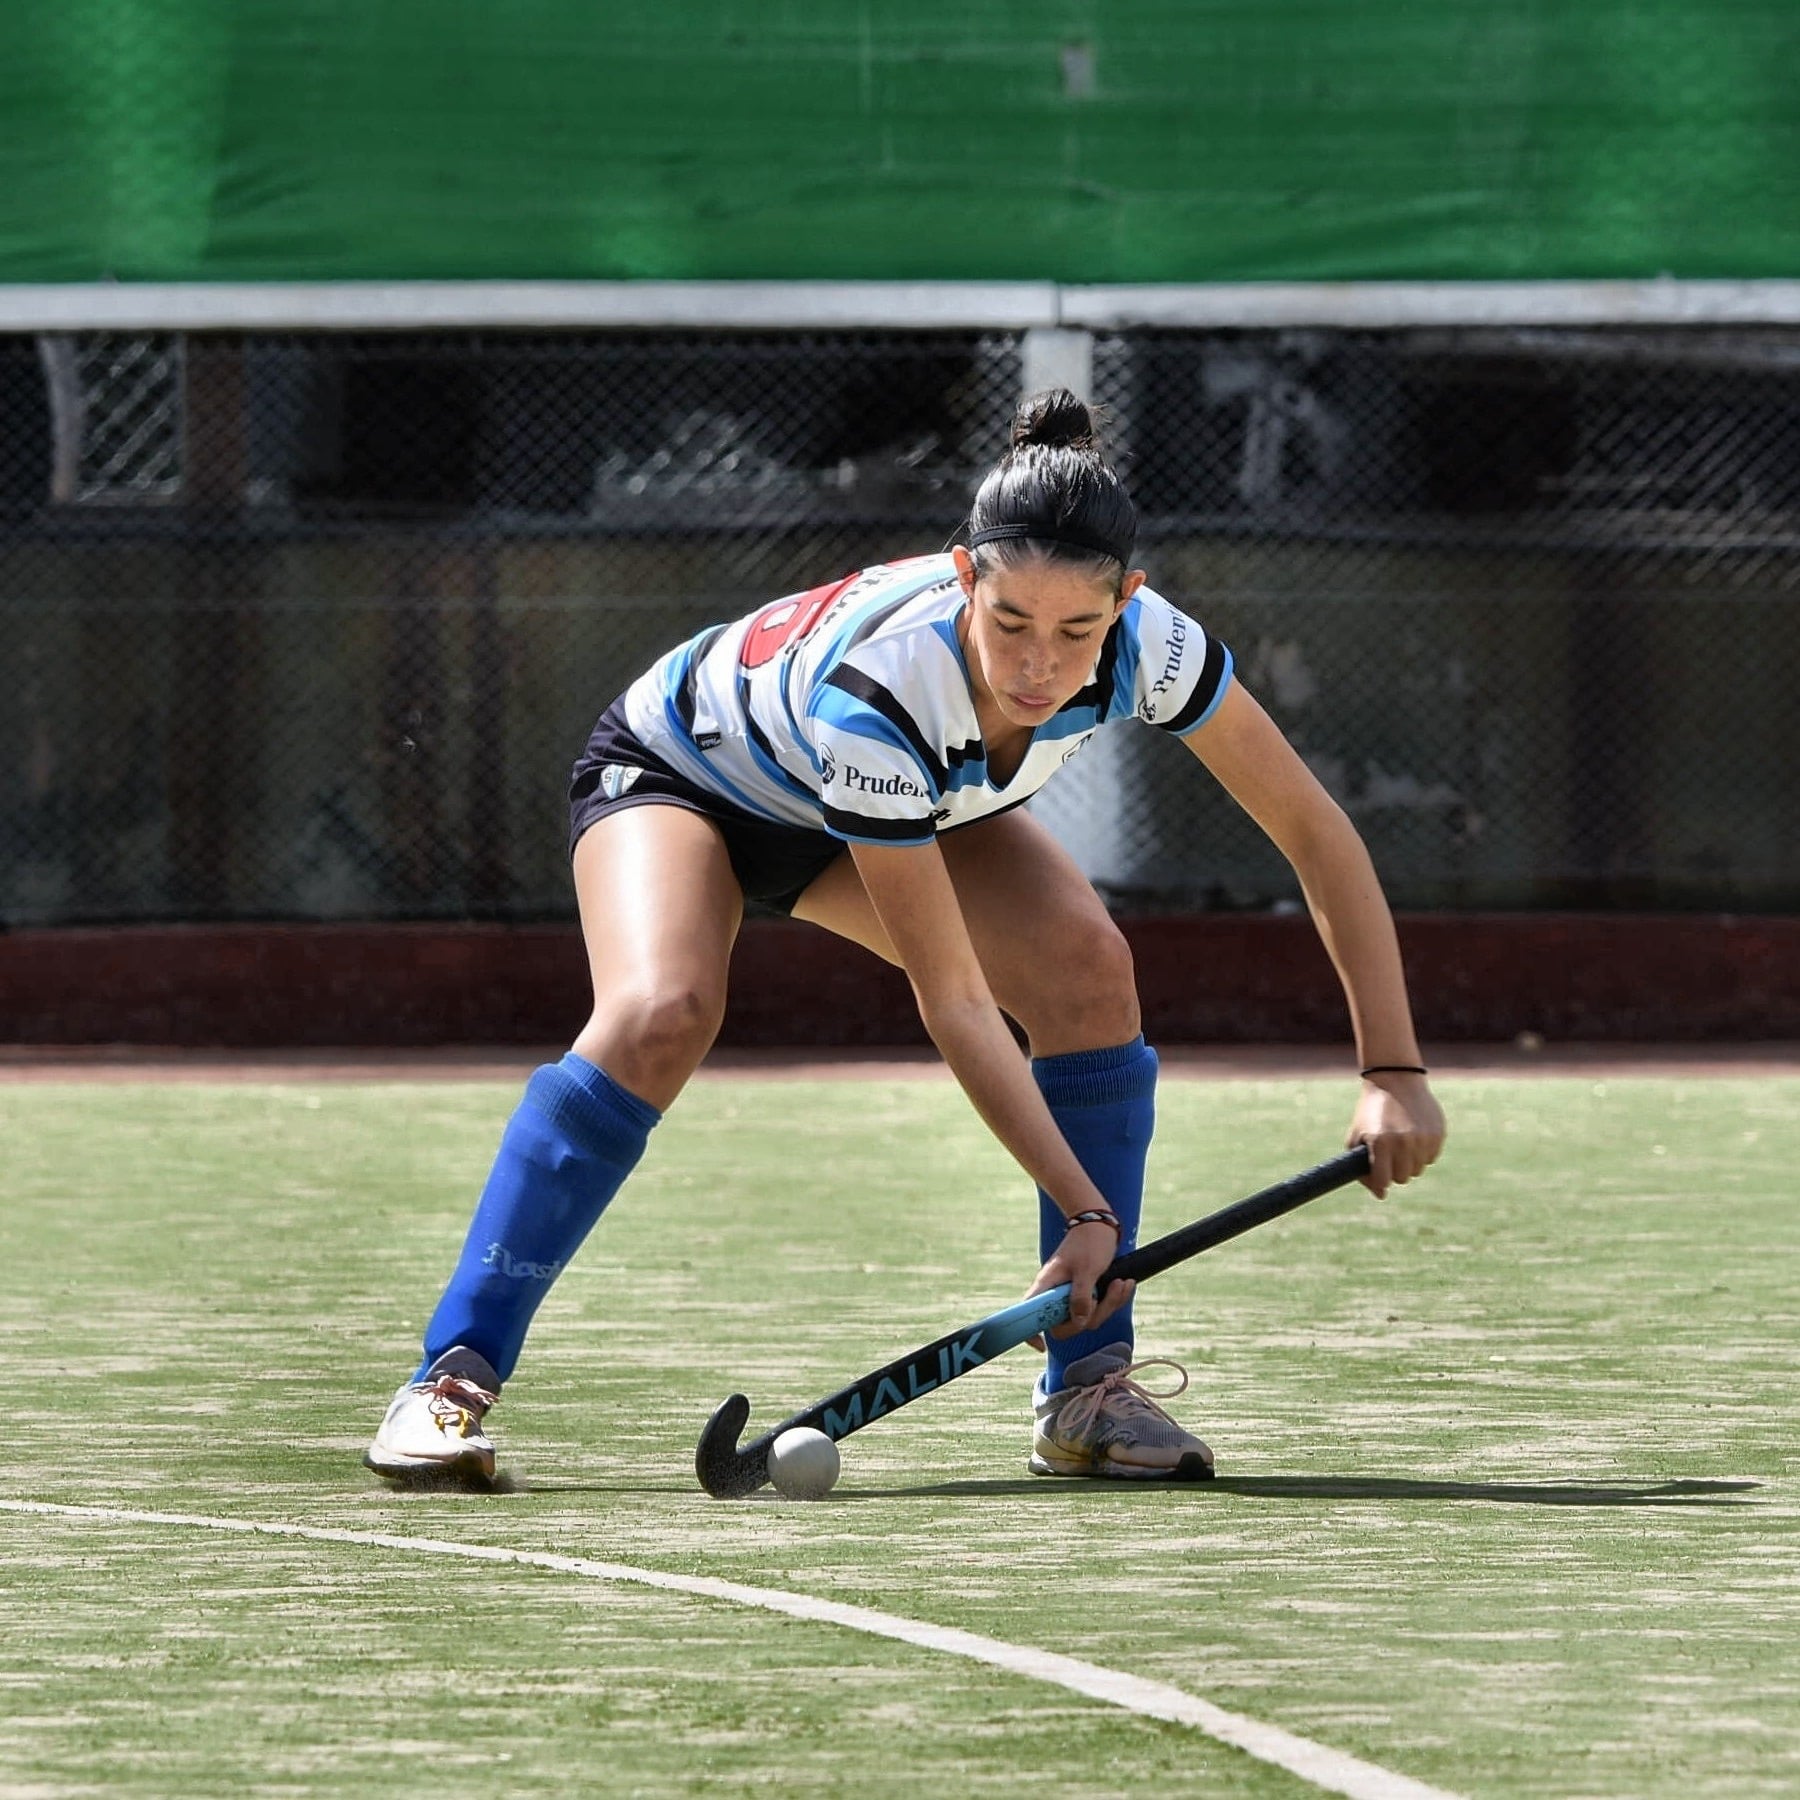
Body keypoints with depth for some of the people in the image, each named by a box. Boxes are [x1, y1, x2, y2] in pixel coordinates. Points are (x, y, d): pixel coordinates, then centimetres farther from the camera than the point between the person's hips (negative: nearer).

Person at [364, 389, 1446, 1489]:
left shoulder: (1146, 644, -31)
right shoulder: (876, 690, -43)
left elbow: (1314, 831, -19)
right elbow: (953, 999, -37)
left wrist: (1394, 1069, -24)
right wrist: (1085, 1209, -39)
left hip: (902, 805, 5)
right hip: (679, 770, -5)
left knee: (1089, 969, -21)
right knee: (662, 1017, -33)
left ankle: (1088, 1393, -11)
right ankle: (452, 1381, -25)